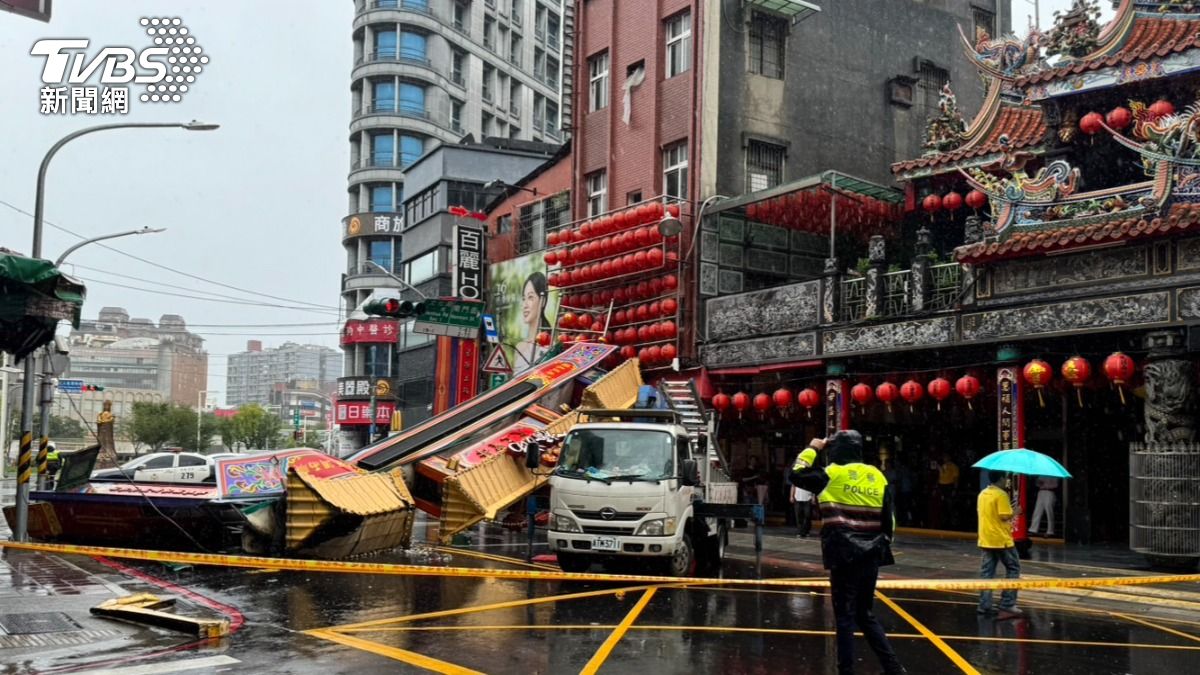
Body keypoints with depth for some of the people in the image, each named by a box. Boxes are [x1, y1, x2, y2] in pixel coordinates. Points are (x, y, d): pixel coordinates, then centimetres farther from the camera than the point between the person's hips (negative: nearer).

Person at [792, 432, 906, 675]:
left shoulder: (833, 474, -8)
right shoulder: (877, 477, 8)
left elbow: (796, 474, 1)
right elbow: (889, 519, 10)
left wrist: (811, 449, 12)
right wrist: (882, 545, 20)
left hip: (844, 556, -5)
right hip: (870, 556, 6)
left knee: (845, 616, 1)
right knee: (865, 614, 17)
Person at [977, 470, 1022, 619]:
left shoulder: (983, 494, 10)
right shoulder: (1001, 495, -14)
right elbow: (1005, 516, -18)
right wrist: (1015, 512, 0)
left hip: (985, 539, 7)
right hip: (1001, 539, -7)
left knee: (987, 572, 8)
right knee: (1013, 569, 4)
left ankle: (984, 605, 6)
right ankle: (1007, 605, 0)